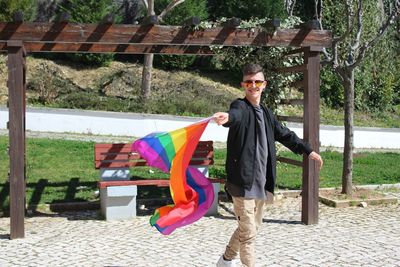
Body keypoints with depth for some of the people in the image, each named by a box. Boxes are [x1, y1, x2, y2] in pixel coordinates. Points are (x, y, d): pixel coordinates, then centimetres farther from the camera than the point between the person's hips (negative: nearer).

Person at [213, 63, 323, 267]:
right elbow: (236, 115, -35)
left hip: (261, 183, 8)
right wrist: (227, 118, -59)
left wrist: (308, 150, 29)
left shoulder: (266, 113, 14)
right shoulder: (240, 106, -10)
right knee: (248, 233, -4)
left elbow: (284, 134, 26)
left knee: (252, 228, 21)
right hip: (243, 181, -8)